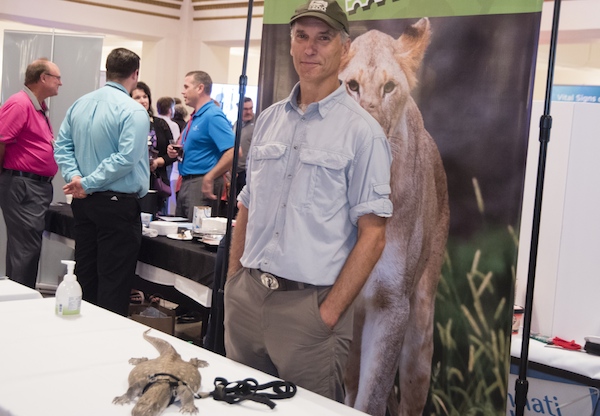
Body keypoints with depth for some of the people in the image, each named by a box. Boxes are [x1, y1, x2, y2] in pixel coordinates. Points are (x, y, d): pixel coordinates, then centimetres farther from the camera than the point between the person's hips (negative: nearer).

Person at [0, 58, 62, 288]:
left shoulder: (39, 107, 16)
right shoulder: (19, 104, -15)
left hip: (38, 185, 10)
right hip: (22, 186, -10)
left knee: (28, 248, 15)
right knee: (24, 249, -8)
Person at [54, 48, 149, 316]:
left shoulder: (80, 104, 8)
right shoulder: (133, 111, -14)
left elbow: (62, 147, 7)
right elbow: (125, 159, -23)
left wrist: (74, 177, -4)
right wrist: (88, 183, -16)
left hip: (84, 202, 7)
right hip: (118, 204, -7)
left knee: (84, 274, 16)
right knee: (114, 282, 0)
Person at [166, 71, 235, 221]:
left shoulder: (213, 116, -15)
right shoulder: (195, 117, 15)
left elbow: (233, 151, -25)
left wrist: (209, 178, -22)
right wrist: (176, 151, 6)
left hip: (202, 185, -10)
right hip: (186, 182, 10)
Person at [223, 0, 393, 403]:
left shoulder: (362, 131, -7)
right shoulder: (269, 120, 10)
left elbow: (372, 236, -10)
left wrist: (329, 313, -14)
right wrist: (233, 281, 8)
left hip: (309, 304, -5)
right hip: (246, 295, 5)